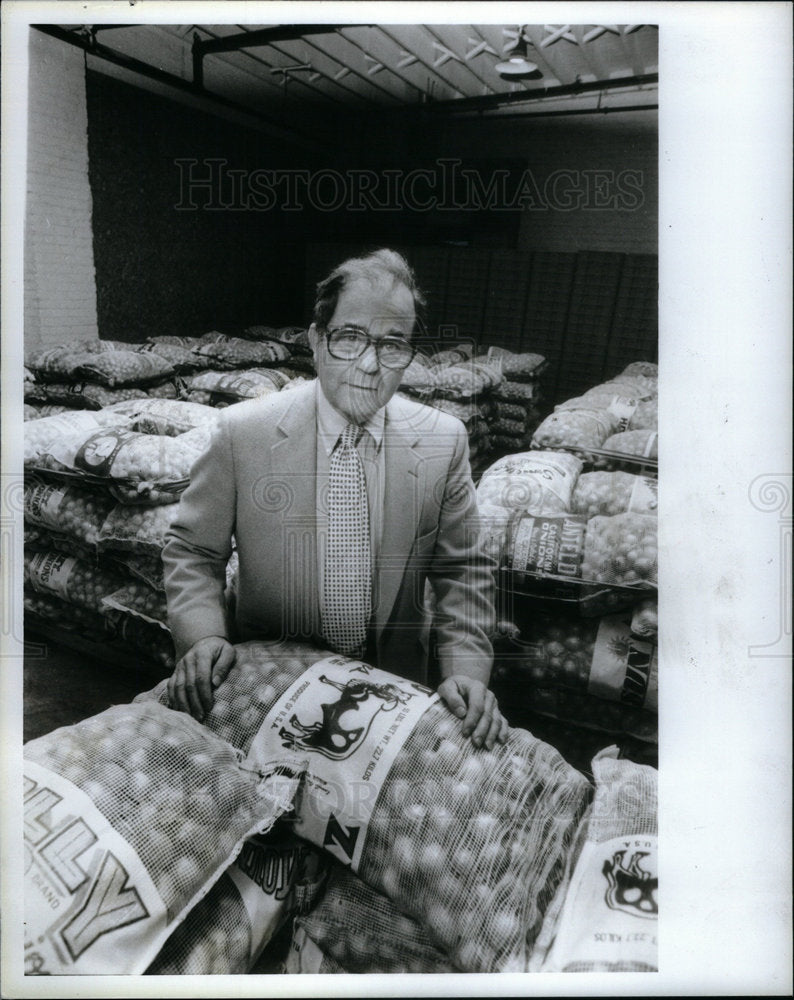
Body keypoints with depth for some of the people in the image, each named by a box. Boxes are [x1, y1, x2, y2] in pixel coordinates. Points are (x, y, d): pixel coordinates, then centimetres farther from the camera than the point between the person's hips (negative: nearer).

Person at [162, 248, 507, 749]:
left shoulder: (445, 441, -10)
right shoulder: (243, 432, -14)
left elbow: (462, 570, -2)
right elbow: (192, 550, -3)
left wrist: (467, 670, -15)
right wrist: (202, 634, -19)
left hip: (392, 684, 2)